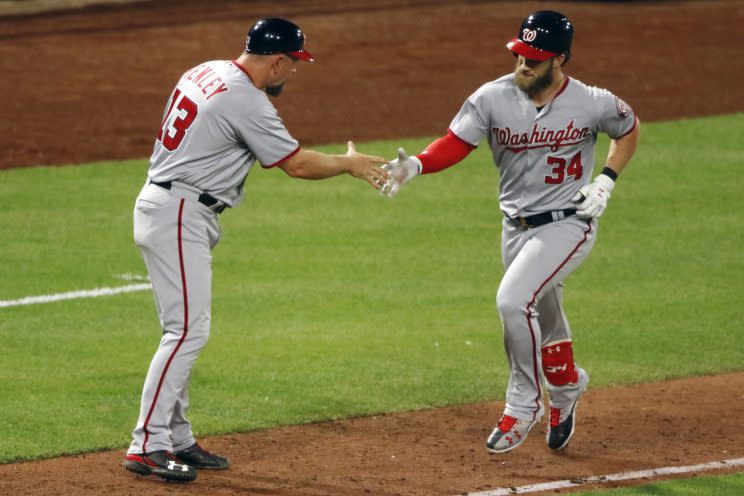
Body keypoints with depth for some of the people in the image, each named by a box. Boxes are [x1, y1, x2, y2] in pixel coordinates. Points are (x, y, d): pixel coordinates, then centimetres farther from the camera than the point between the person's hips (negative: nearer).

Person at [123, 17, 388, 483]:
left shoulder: (203, 73, 11)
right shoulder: (246, 101, -17)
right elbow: (297, 164, -11)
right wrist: (349, 163, 4)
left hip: (160, 205, 10)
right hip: (179, 216, -10)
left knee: (185, 331, 12)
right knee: (187, 331, -12)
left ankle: (178, 439, 15)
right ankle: (147, 445, -16)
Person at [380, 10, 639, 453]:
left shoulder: (593, 104, -15)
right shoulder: (494, 98, -12)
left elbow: (629, 129, 5)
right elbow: (455, 144, -15)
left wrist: (606, 181, -7)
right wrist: (415, 165, -34)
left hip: (568, 223, -4)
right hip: (517, 227, 4)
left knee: (513, 300, -24)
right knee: (543, 319, 21)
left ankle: (524, 404, -7)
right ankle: (566, 388, 52)